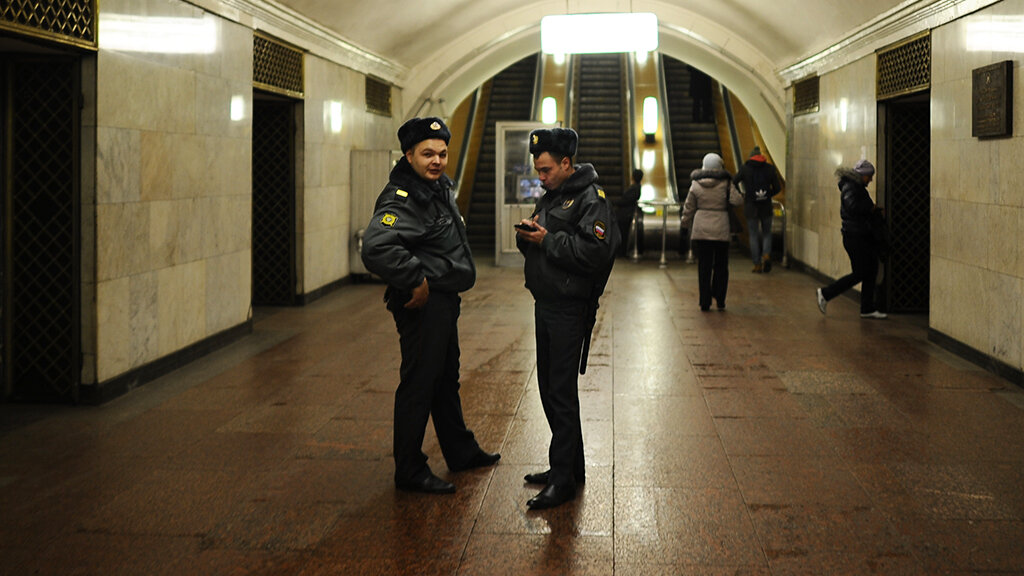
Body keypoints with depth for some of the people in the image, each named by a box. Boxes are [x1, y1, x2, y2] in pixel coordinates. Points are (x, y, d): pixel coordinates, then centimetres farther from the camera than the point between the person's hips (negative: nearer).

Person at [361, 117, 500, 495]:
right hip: (422, 305, -10)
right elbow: (376, 248, -38)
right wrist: (416, 281, -29)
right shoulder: (401, 200, -22)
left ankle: (460, 452, 38)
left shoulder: (440, 188, 10)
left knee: (446, 379, 22)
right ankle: (409, 471, 8)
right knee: (418, 385, -2)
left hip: (444, 303, 10)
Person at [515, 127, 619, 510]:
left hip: (569, 309, -9)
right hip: (545, 304, 9)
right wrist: (527, 235, -1)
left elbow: (595, 253, -24)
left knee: (562, 392, -7)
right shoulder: (550, 196, 17)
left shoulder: (590, 199, -12)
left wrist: (548, 240, -20)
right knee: (549, 388, 14)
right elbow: (533, 245, 21)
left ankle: (562, 480, 0)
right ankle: (572, 467, 26)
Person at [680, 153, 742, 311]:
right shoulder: (725, 183, -5)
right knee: (721, 266, 12)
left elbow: (689, 207, 5)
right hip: (721, 230, -1)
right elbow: (737, 200, -14)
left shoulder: (696, 185, 0)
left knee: (703, 267, 5)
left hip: (701, 229, 1)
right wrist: (733, 189, 6)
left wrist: (686, 224, 20)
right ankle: (720, 301, 14)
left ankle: (705, 302, 5)